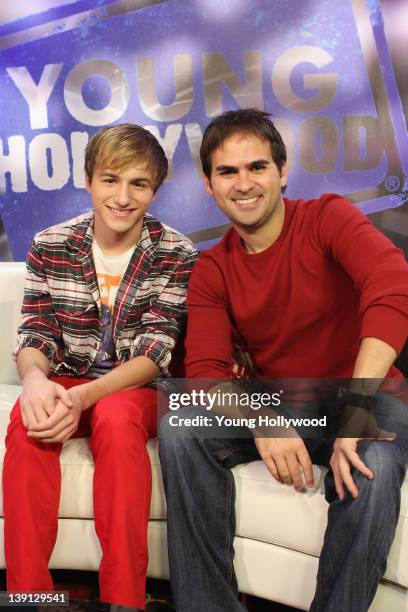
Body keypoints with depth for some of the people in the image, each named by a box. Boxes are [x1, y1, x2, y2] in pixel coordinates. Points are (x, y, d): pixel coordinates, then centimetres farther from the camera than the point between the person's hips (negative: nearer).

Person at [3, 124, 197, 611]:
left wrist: (84, 396, -29)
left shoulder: (176, 254, -7)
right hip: (65, 387, 2)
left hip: (138, 389, -2)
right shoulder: (49, 246, 0)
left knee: (116, 417, -35)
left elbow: (155, 350, -13)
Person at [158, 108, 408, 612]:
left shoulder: (327, 217, -9)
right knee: (179, 425, -21)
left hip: (364, 397, -2)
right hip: (273, 405, 3)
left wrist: (355, 412, -37)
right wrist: (262, 424, -30)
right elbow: (205, 370, -9)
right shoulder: (211, 272, 1)